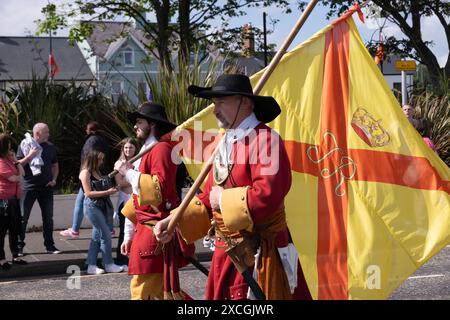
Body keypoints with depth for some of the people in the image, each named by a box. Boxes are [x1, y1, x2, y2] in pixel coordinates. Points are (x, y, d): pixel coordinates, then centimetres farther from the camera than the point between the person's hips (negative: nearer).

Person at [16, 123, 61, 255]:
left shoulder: (50, 147, 7)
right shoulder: (25, 145, -5)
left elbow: (55, 165, 18)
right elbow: (18, 165, -9)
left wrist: (54, 179, 4)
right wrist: (29, 156, -22)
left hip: (46, 187, 4)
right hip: (29, 187, -4)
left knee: (48, 217, 8)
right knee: (23, 218, -1)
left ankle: (49, 245, 16)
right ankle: (19, 246, 4)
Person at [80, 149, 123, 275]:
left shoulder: (97, 172, 16)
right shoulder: (85, 172, -8)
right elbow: (88, 193, -14)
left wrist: (111, 189, 1)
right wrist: (107, 192, -16)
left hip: (102, 206, 8)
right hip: (92, 206, -8)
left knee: (97, 236, 7)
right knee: (106, 234, -8)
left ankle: (91, 265, 9)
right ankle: (109, 264, -2)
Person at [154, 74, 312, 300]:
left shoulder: (264, 139, -13)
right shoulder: (225, 144, 15)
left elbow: (268, 195, -26)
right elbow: (209, 198, 18)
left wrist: (224, 199, -12)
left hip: (257, 256, -8)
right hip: (226, 253, 8)